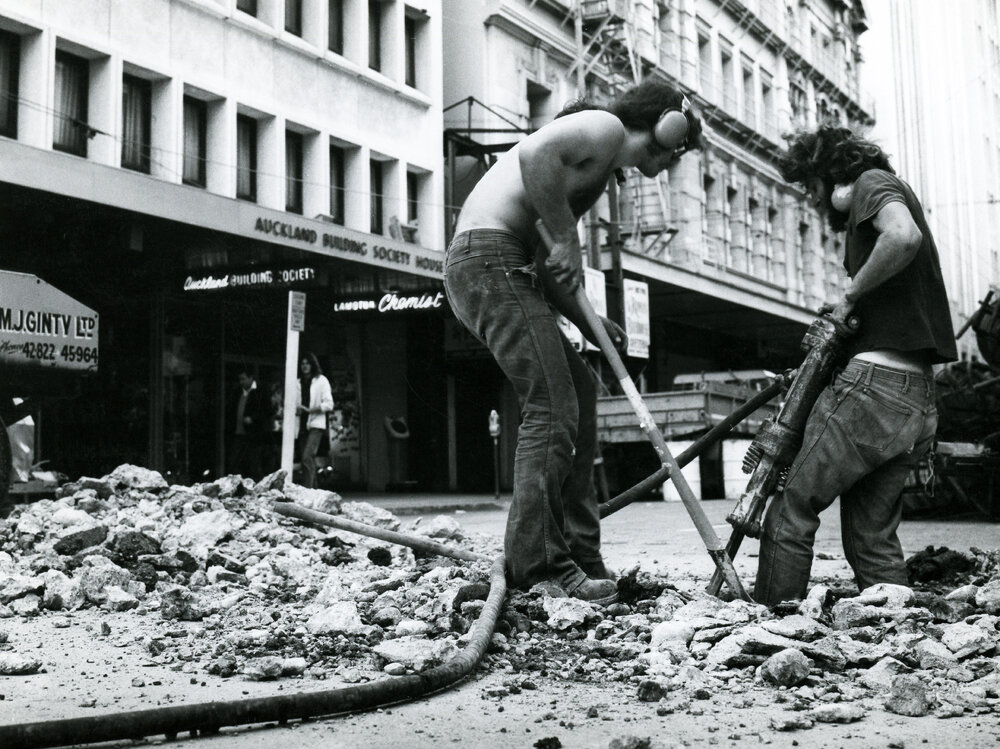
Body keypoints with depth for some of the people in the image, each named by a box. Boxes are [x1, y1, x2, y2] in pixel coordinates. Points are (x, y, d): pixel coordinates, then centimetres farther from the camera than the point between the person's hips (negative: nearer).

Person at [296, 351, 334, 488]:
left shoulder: (321, 380, 2)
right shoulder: (299, 382, 14)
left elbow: (329, 405, -4)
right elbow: (295, 404, 18)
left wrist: (309, 409, -16)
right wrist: (296, 409, -6)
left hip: (316, 424, -5)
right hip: (303, 424, 5)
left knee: (307, 457, -20)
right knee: (309, 460, 7)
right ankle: (313, 489, 14)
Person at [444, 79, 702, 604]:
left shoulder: (604, 168, 28)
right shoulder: (606, 127, -1)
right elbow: (535, 154, -24)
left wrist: (587, 324, 13)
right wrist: (567, 238, -16)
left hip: (504, 267, 10)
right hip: (490, 259, -10)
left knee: (578, 394, 11)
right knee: (551, 409, -13)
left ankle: (580, 559, 13)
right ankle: (537, 564, -12)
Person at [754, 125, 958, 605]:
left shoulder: (873, 181, 1)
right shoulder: (892, 196, 28)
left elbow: (904, 237, -23)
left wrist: (850, 295, -11)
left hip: (875, 381, -9)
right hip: (919, 400, 9)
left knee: (791, 514, -3)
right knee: (873, 538, 10)